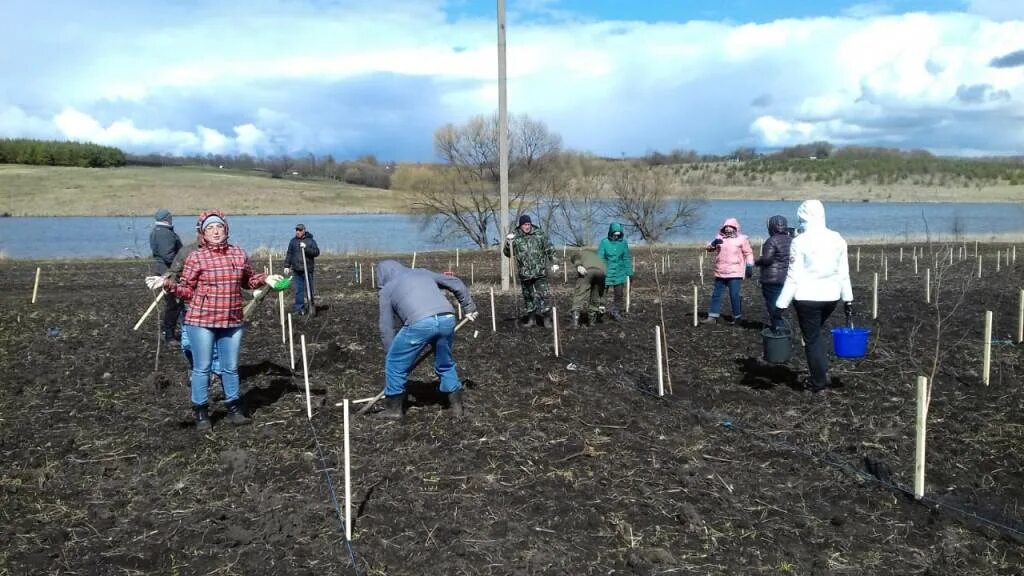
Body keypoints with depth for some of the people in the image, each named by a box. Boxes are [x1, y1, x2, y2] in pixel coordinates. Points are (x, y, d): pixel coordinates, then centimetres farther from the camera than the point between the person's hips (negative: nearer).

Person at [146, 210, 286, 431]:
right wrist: (167, 283, -18)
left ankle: (234, 408, 28)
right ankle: (201, 412, 19)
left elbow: (249, 280, 20)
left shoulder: (239, 254, 5)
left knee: (231, 367, 14)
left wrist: (265, 279, 4)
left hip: (232, 322, 3)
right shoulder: (196, 258, -6)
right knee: (202, 368, 5)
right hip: (201, 321, -3)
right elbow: (187, 290, -3)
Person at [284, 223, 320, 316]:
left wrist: (306, 248, -18)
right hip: (297, 270, 3)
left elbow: (316, 252, -8)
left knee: (309, 289, 0)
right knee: (298, 290, 2)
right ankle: (300, 308, 6)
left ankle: (311, 306, 14)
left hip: (308, 270, -3)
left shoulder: (310, 241, 1)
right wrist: (287, 266, 9)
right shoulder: (293, 241, 12)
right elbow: (289, 254, 15)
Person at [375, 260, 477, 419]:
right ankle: (456, 405, 30)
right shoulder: (422, 272, 33)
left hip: (419, 323, -4)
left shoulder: (387, 289, 22)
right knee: (445, 364, 26)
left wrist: (392, 354, 27)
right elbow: (456, 284, 34)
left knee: (395, 364, 16)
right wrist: (469, 307, 41)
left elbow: (386, 328, 20)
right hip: (447, 319, 5)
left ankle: (393, 408, 23)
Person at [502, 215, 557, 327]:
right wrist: (508, 243, -11)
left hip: (540, 272, -2)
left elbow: (549, 249, 8)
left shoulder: (540, 234, 2)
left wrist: (553, 263, 3)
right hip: (524, 273, 2)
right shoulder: (515, 236, 3)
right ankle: (531, 319, 23)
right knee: (528, 296, 11)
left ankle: (546, 319, 3)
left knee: (544, 295, -6)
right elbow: (507, 253, 7)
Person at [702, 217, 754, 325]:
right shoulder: (719, 237, 10)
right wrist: (714, 243, -16)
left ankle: (737, 317, 7)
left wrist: (749, 266, -8)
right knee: (716, 294, 9)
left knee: (734, 295, -7)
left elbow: (748, 253, 0)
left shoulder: (742, 239, -1)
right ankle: (712, 316, 16)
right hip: (720, 273, 5)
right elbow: (709, 248, 5)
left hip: (735, 273, -5)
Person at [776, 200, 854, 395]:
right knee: (816, 333, 24)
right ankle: (823, 373, 15)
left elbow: (793, 276, -13)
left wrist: (782, 304, -10)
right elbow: (843, 273, 9)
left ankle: (819, 383, 12)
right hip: (831, 296, 6)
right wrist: (848, 299, 16)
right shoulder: (837, 239, 4)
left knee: (812, 339, 7)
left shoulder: (800, 241, -12)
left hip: (807, 298, -5)